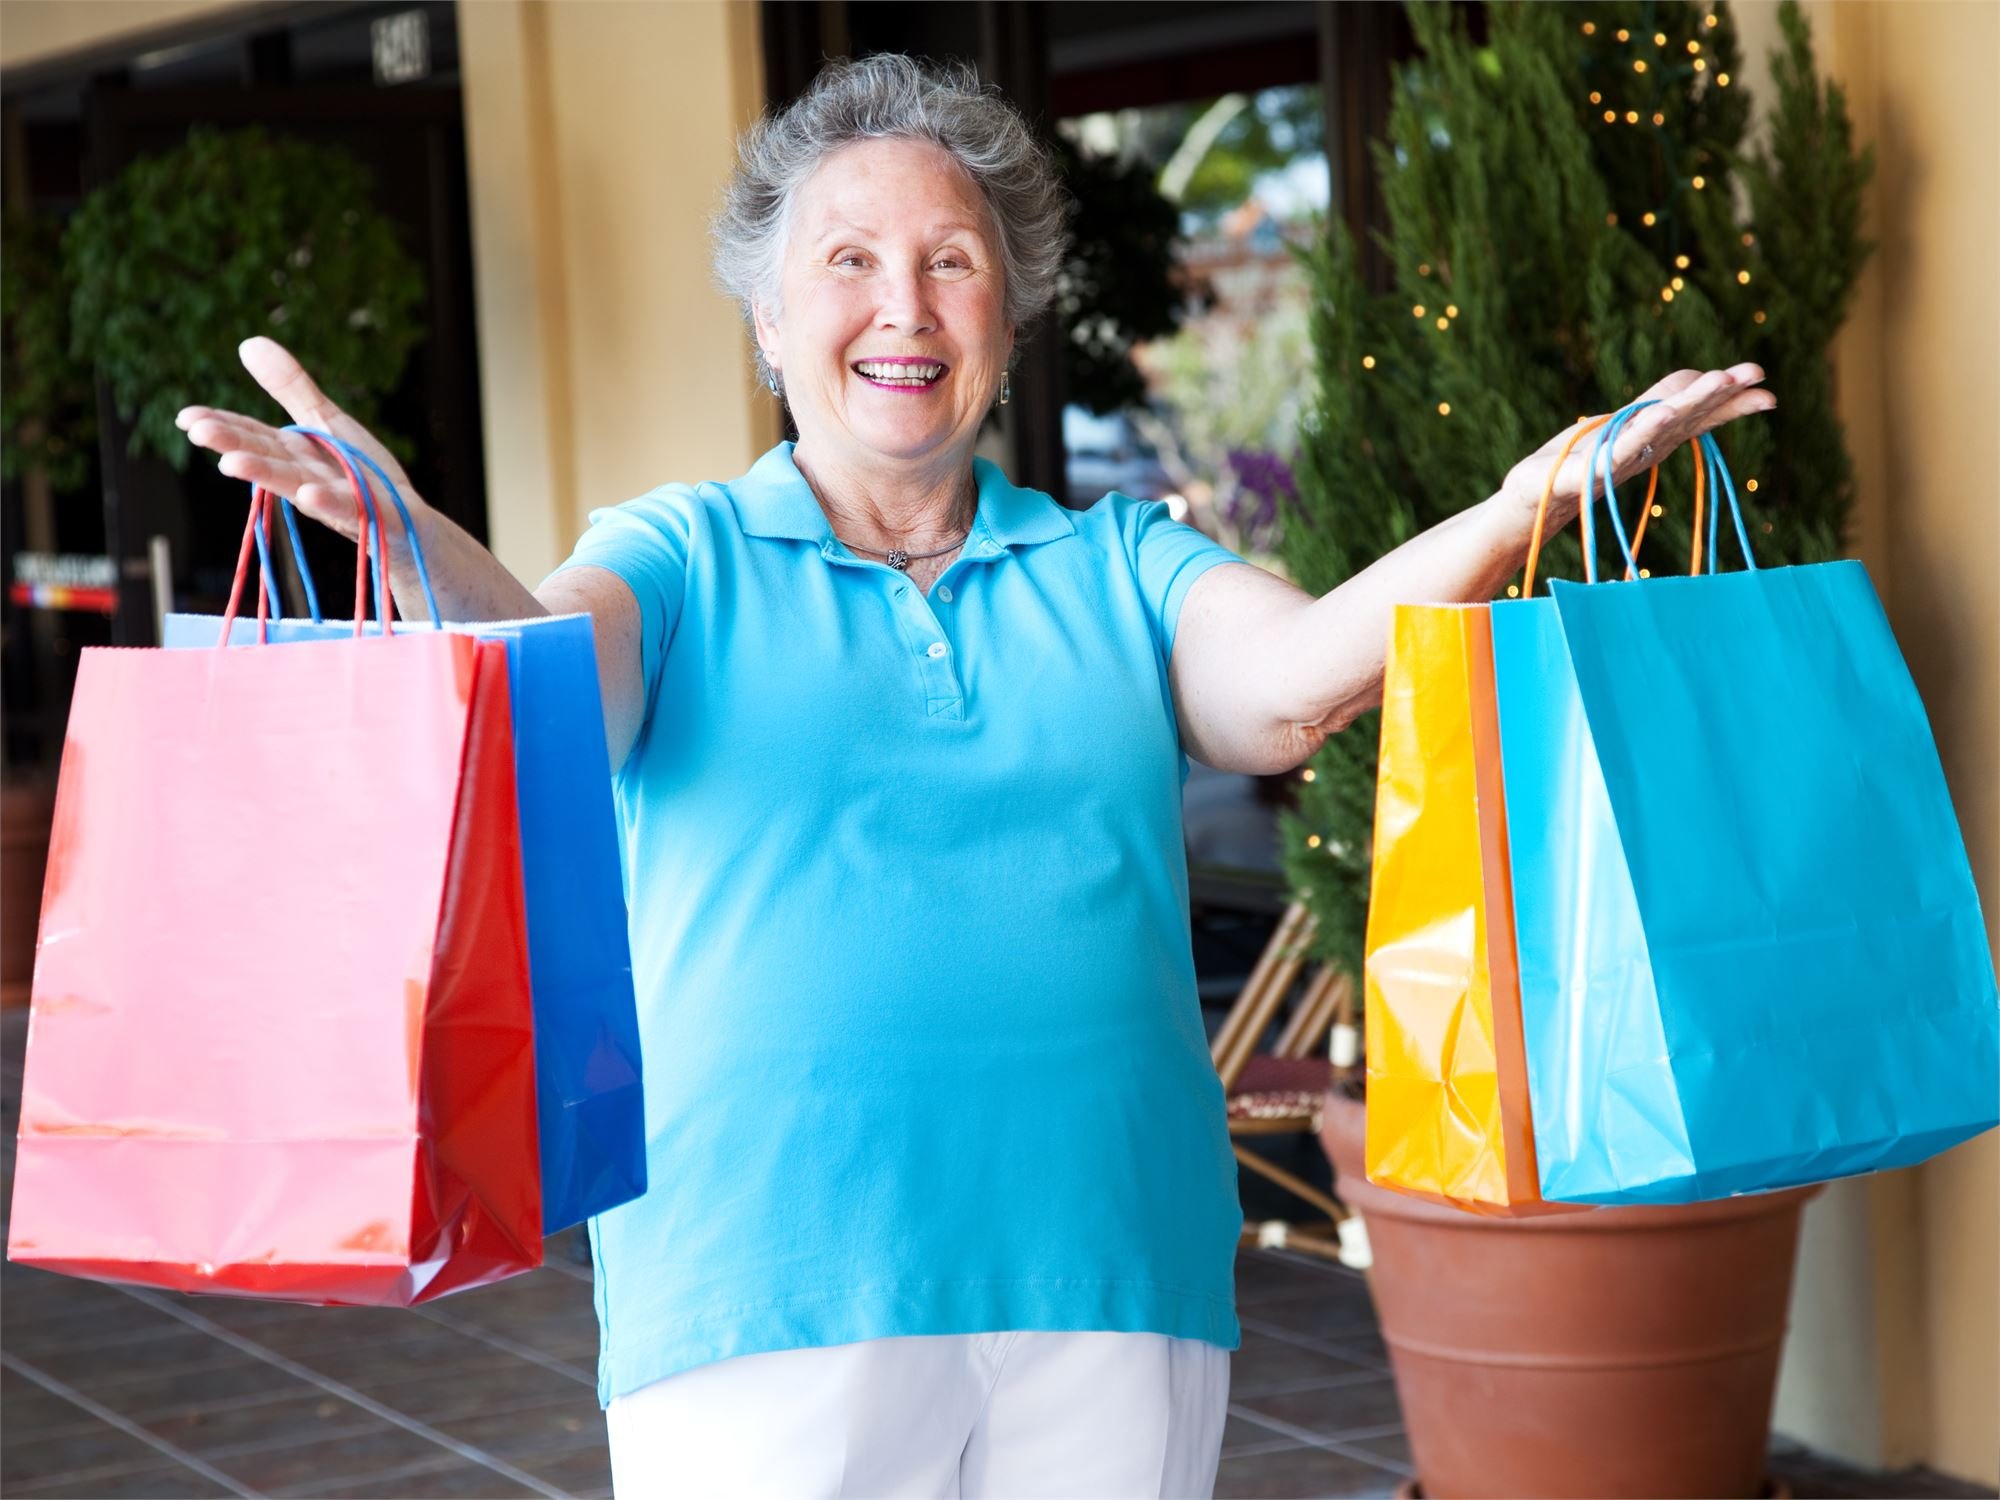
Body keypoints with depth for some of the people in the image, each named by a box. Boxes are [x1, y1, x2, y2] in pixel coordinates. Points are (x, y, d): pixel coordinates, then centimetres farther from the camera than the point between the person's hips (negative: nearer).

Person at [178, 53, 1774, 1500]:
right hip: (761, 1306, -2)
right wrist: (406, 534, -34)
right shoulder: (685, 561, 8)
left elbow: (1294, 679, -6)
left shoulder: (1115, 568, 12)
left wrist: (1532, 499, -22)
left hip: (1111, 1282, 2)